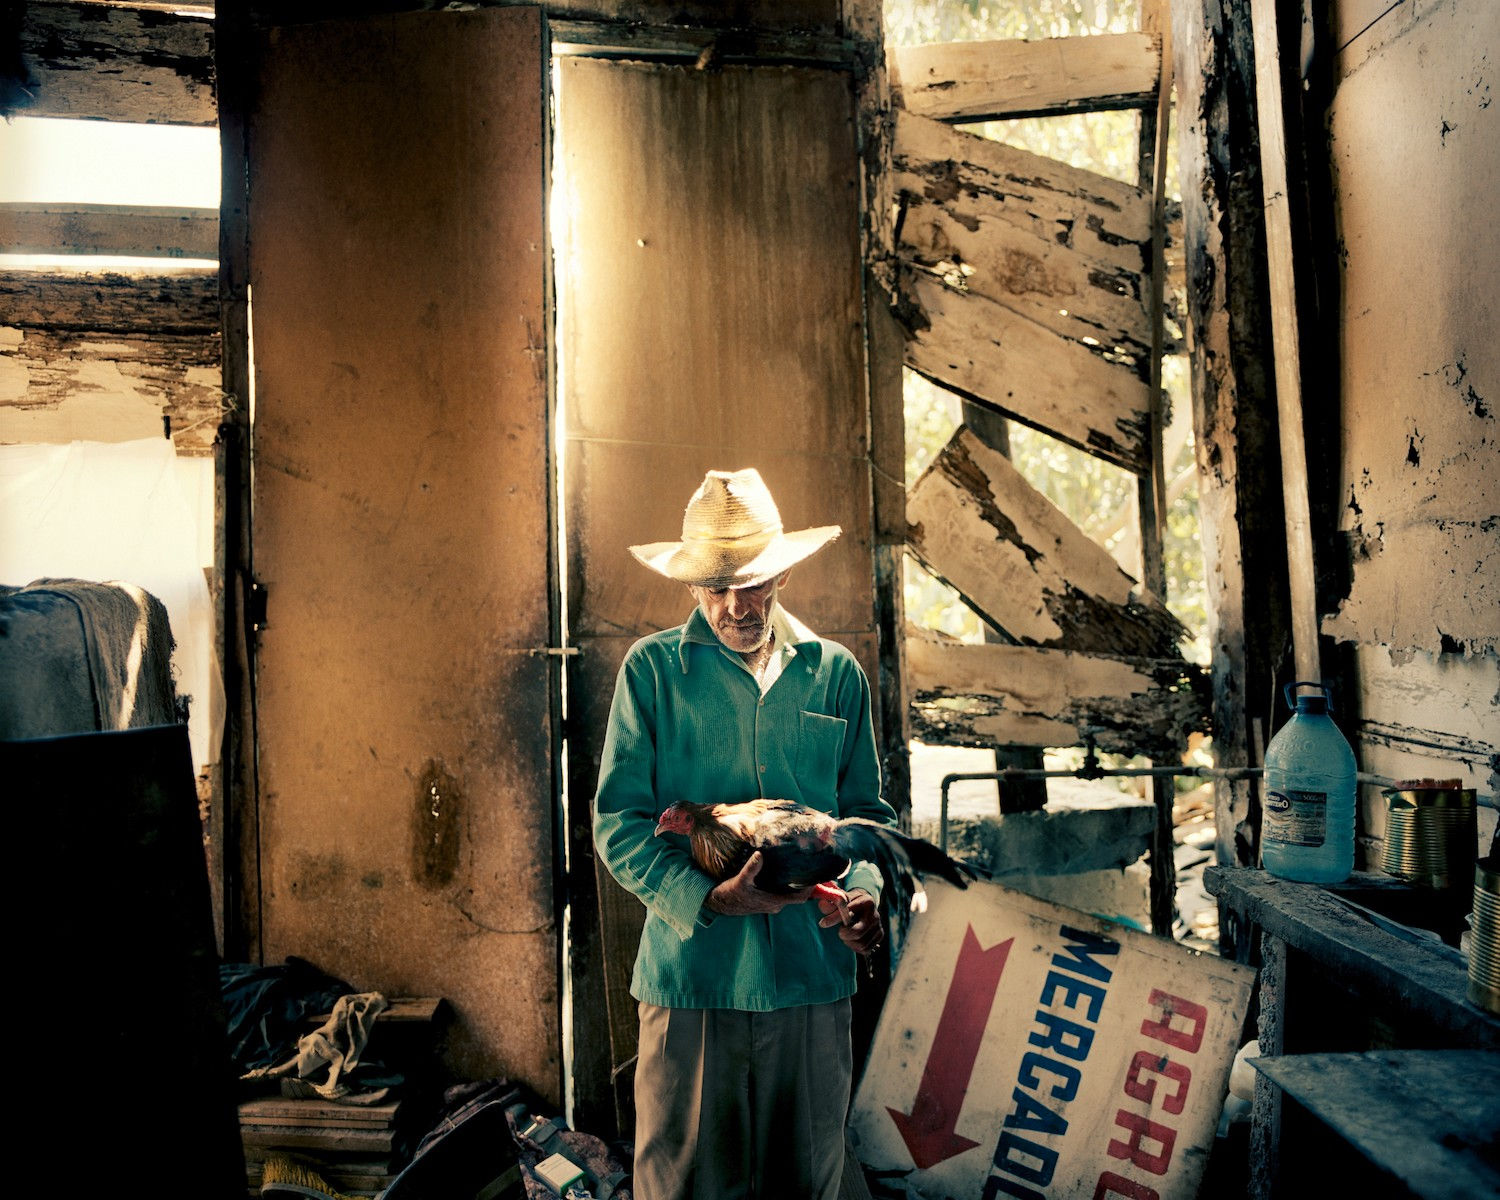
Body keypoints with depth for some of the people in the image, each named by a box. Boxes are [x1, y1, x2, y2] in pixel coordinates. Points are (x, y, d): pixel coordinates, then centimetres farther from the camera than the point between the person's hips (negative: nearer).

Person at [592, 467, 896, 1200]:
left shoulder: (836, 673, 7)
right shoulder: (653, 668, -2)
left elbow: (865, 808, 12)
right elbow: (619, 822, -5)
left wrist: (864, 890, -8)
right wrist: (708, 898, -19)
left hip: (813, 977, 3)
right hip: (691, 974, -2)